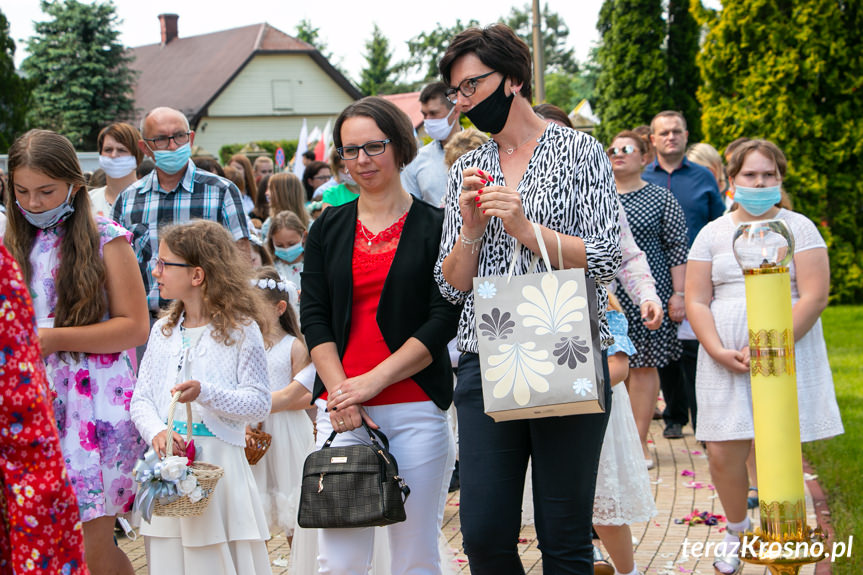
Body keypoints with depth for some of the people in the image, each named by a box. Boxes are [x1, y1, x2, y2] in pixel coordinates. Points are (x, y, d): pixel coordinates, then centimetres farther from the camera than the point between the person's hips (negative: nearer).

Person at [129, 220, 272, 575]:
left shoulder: (240, 330, -5)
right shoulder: (162, 331, 11)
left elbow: (259, 403, -8)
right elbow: (141, 399, 9)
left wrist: (206, 393, -21)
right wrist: (157, 433, -11)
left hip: (220, 463, -5)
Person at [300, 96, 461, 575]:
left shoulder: (433, 226, 3)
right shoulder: (328, 229, 12)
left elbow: (444, 319, -4)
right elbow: (313, 317, 7)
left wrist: (373, 380, -11)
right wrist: (339, 391, -7)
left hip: (417, 408, -2)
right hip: (341, 409, 2)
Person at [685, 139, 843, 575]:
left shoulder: (798, 228, 4)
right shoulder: (713, 233, 11)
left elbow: (814, 297, -5)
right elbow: (696, 301, 7)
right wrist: (719, 352, -9)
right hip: (726, 363, 2)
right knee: (723, 454, -2)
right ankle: (736, 531, 23)